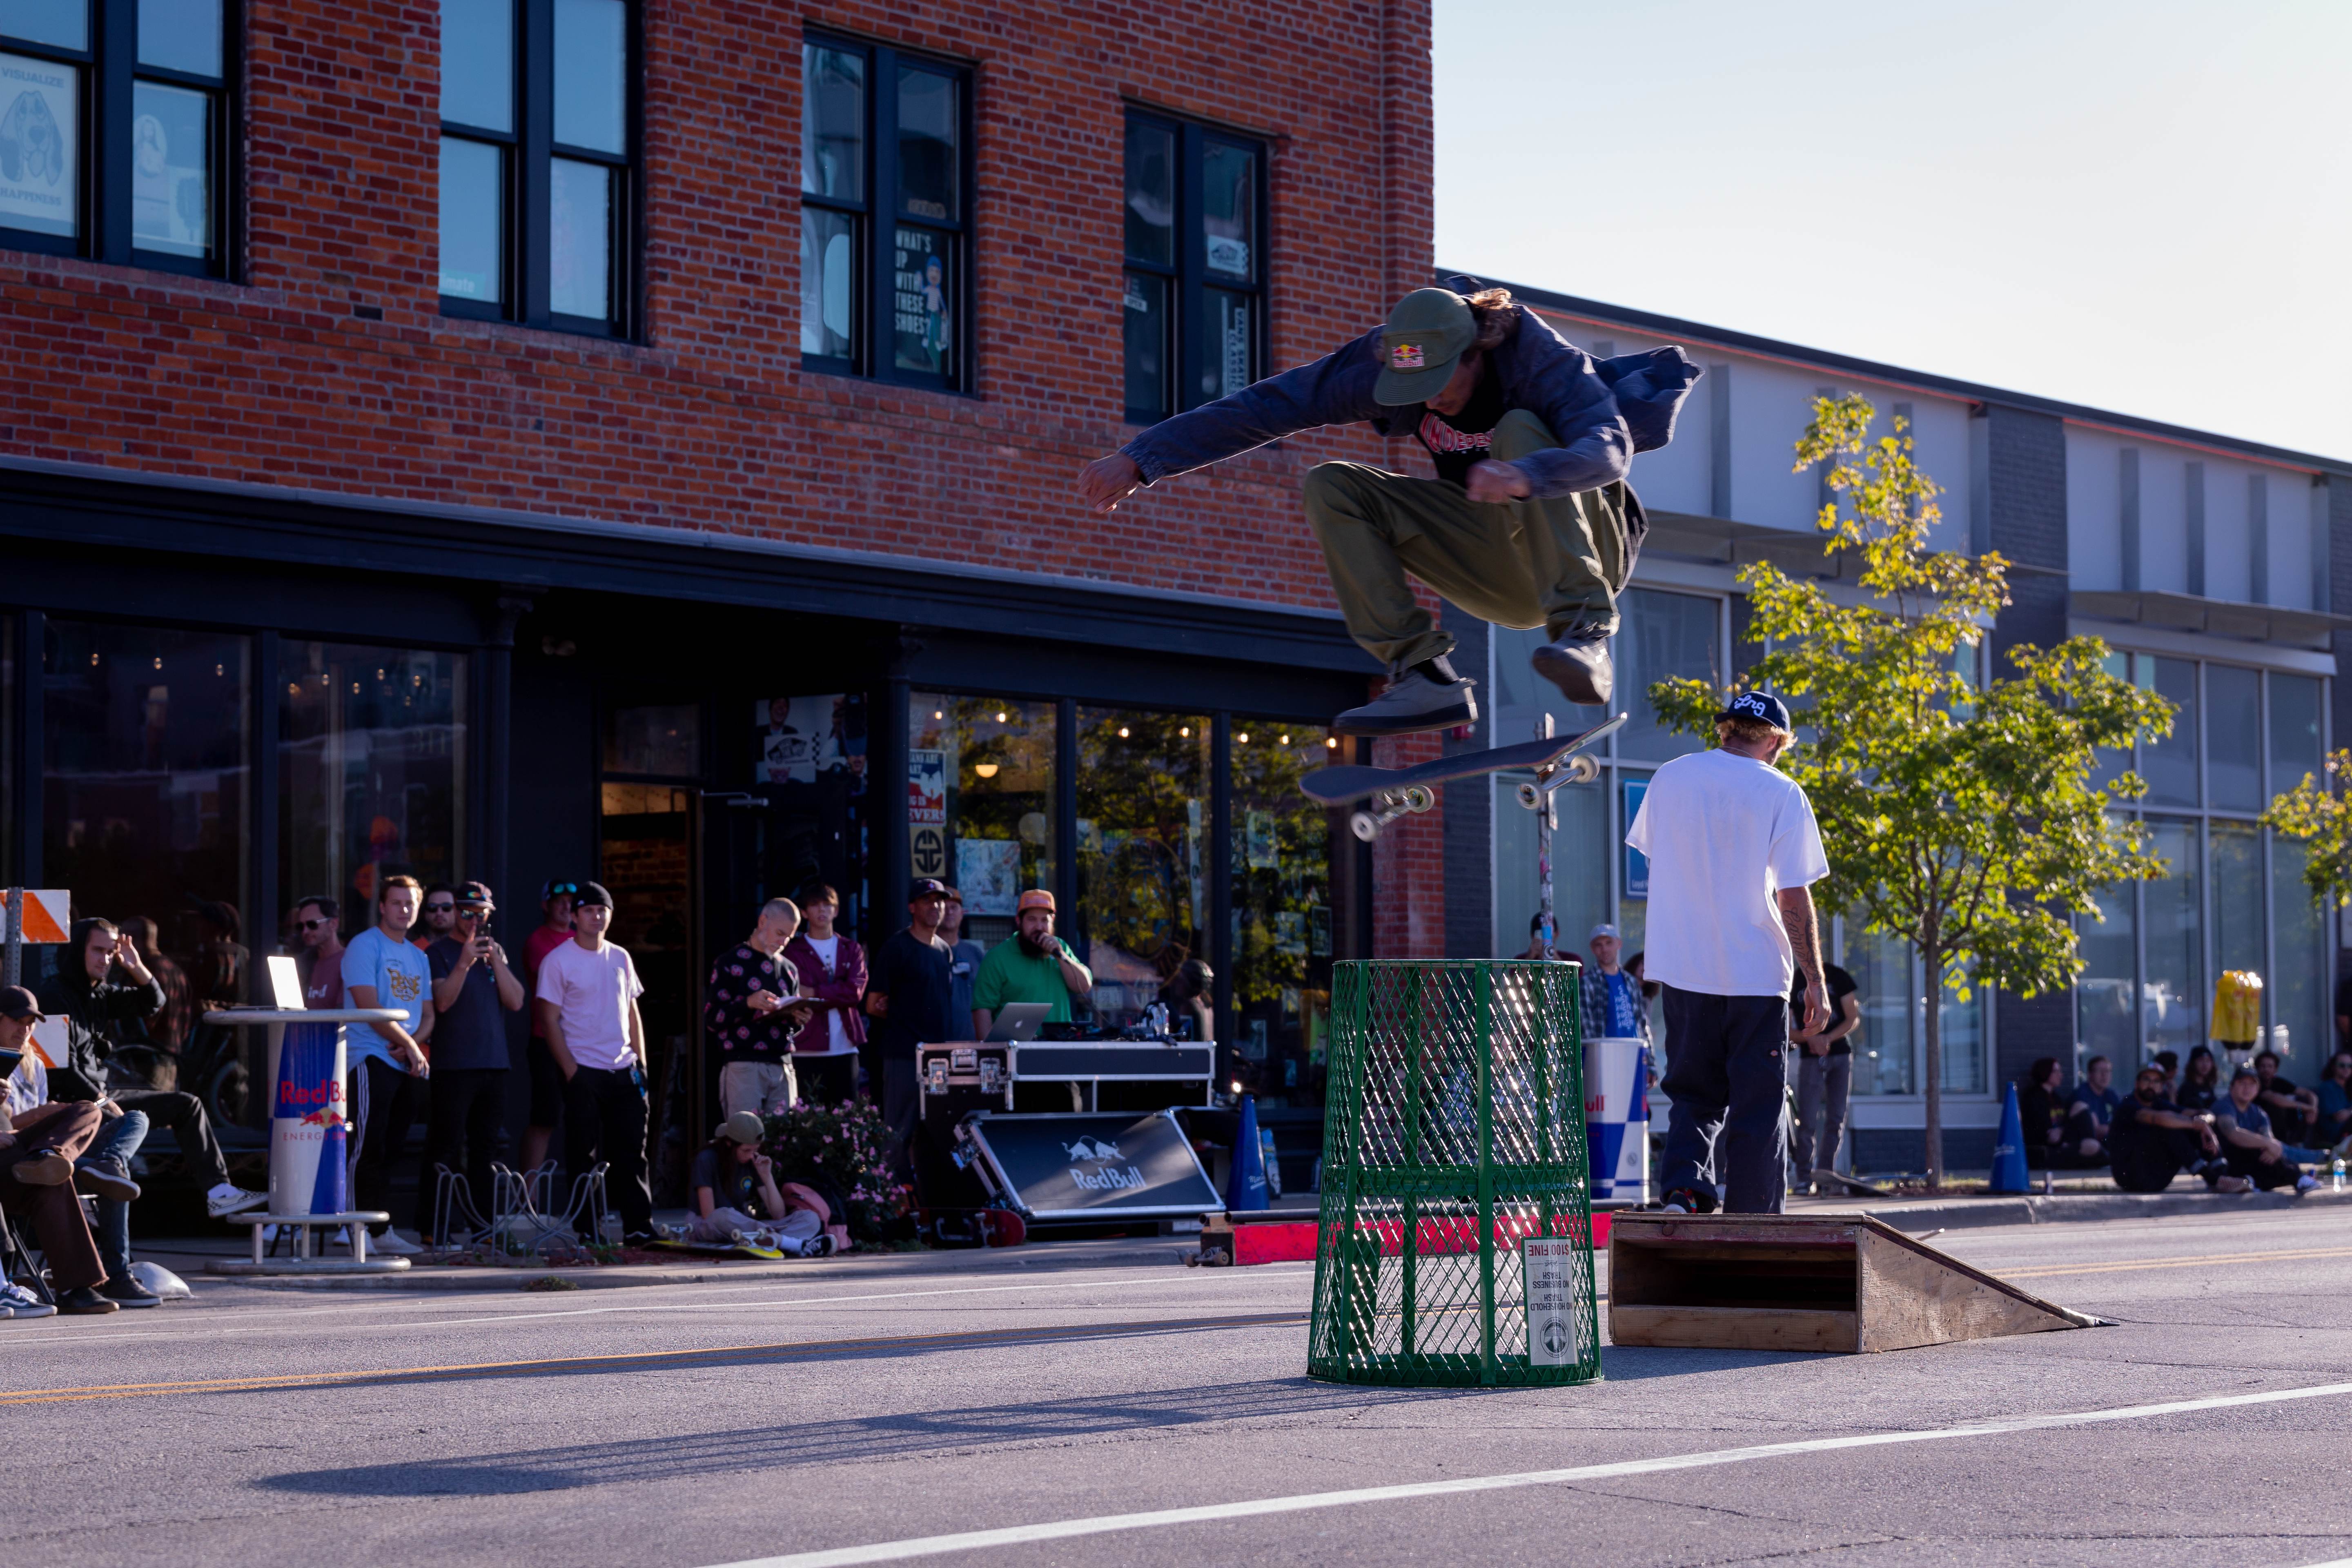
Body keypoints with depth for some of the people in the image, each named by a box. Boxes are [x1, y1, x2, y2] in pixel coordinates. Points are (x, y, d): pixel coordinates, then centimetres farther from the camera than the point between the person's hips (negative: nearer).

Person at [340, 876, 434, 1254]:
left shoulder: (418, 956, 19)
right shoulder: (364, 946, -3)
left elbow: (428, 1014, 17)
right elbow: (369, 1007, -12)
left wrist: (413, 1042, -5)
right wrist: (408, 1043, -13)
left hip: (409, 1063, 7)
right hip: (371, 1058, -7)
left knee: (392, 1148, 7)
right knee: (369, 1145, -10)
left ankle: (384, 1229, 10)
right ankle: (362, 1230, -10)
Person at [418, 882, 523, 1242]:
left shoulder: (497, 952, 15)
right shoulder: (438, 953, 0)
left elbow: (516, 1002, 5)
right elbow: (442, 1001, -13)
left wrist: (496, 961, -5)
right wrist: (466, 962, -22)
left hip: (493, 1064, 6)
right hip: (451, 1065, -6)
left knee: (488, 1147, 8)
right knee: (446, 1149, -6)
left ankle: (484, 1225, 14)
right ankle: (432, 1228, -3)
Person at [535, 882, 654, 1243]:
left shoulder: (620, 957, 12)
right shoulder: (558, 960, -3)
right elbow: (550, 1019, -6)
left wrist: (640, 1061, 8)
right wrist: (570, 1071, -12)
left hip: (624, 1070, 5)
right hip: (584, 1071, -5)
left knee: (631, 1152, 4)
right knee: (584, 1156, -1)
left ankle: (639, 1226, 8)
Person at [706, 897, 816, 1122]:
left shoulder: (788, 969, 19)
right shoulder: (730, 963, 2)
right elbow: (711, 1019, -4)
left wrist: (798, 1020, 2)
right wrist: (748, 1004, -19)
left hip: (783, 1067, 5)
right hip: (743, 1067, -5)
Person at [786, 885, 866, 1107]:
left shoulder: (851, 949, 13)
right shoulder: (794, 952, 4)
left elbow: (856, 991, -4)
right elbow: (803, 1001, -9)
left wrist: (816, 993, -9)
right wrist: (838, 994, -8)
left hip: (845, 1049, 3)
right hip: (807, 1051, -3)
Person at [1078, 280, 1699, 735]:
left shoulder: (1546, 364, -24)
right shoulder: (1389, 362, -12)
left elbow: (1609, 451, -41)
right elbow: (1267, 406, -12)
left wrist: (1524, 477, -61)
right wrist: (1141, 458, -17)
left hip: (1591, 552, -5)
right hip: (1499, 580, 5)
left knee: (1520, 430, -32)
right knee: (1333, 488, -12)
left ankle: (1585, 635, -37)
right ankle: (1425, 678, -20)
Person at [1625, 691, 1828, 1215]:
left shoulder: (1670, 777, 3)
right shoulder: (1782, 794, -7)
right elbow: (1795, 901, -10)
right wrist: (1815, 981, -5)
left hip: (1681, 968, 3)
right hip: (1757, 973, -3)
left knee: (1695, 1093, 14)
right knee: (1758, 1103, 5)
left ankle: (1684, 1189, -8)